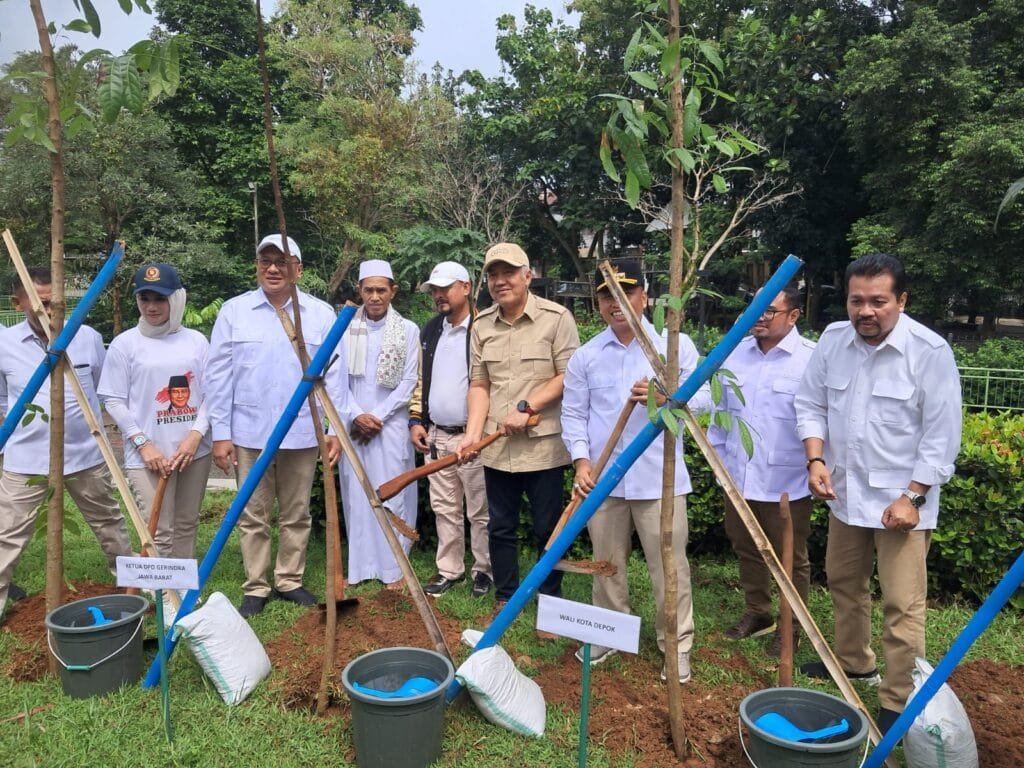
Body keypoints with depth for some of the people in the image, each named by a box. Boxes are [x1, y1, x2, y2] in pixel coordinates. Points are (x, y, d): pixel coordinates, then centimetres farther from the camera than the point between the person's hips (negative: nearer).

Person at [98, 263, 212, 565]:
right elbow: (114, 401, -2)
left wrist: (196, 434, -8)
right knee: (159, 532, -5)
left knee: (187, 524, 13)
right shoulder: (125, 344, -1)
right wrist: (143, 444, -11)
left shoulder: (196, 340, 6)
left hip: (195, 449, 3)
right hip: (150, 454, -3)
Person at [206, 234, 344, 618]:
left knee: (296, 514, 12)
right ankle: (255, 588, 22)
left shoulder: (321, 313, 3)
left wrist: (335, 429, -2)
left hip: (303, 432, 1)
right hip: (249, 432, 0)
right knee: (253, 515, 9)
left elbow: (334, 375, 3)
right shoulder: (233, 311, 2)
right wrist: (220, 434, -2)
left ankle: (290, 581, 27)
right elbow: (218, 376, 1)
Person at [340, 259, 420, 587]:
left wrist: (378, 416, -8)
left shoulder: (408, 330, 0)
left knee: (392, 495, 0)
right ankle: (360, 564, 17)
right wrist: (356, 415, -10)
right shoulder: (345, 328, 3)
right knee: (357, 495, 6)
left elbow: (409, 381, -3)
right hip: (354, 424, 2)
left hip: (391, 425, -2)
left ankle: (394, 566, 8)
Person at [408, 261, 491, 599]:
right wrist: (416, 420, 11)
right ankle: (449, 569, 26)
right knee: (444, 508, 14)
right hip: (436, 436, 7)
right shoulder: (430, 331, 12)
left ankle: (485, 570, 21)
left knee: (480, 511, 6)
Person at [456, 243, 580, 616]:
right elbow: (479, 384, 7)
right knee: (500, 527, 13)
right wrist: (473, 432, -5)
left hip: (543, 444, -4)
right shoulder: (481, 325, 7)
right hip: (497, 447, 4)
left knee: (548, 529, 7)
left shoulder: (556, 318, -7)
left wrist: (526, 408, -15)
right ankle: (505, 600, 29)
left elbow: (569, 377, -9)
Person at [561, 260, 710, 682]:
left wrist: (664, 396, -25)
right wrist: (581, 460, -9)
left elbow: (703, 397, -6)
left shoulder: (676, 345, 0)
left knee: (669, 566, 5)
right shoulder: (585, 356, 5)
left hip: (660, 478, -2)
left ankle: (677, 647, 21)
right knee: (607, 564, 16)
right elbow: (573, 414, 5)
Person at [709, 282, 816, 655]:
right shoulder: (735, 353, 4)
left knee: (791, 559, 12)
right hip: (738, 477, 6)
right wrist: (717, 453, 16)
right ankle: (756, 612, 41)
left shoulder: (813, 359, -14)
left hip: (787, 483, -6)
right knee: (746, 550, 21)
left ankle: (791, 627, 30)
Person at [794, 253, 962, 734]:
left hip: (901, 497, -5)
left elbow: (941, 435, -14)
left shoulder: (930, 351, -17)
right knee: (844, 582, 21)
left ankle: (900, 702, 13)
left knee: (903, 603, -2)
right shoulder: (832, 339, -4)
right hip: (844, 491, 6)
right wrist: (816, 460, -9)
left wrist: (912, 496, -16)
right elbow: (811, 404, 4)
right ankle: (854, 662, 43)